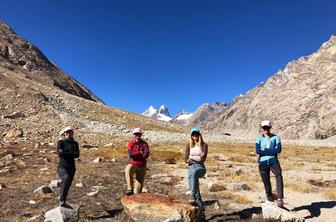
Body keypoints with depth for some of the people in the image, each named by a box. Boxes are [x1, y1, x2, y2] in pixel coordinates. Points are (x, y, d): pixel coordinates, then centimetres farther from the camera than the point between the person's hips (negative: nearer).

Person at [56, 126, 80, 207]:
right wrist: (71, 153, -10)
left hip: (71, 168, 4)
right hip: (62, 167, -4)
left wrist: (65, 153, -12)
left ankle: (62, 202, 32)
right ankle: (62, 200, -20)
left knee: (67, 186, 9)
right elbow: (59, 154, -19)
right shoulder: (60, 142, -3)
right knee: (66, 178, -33)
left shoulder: (75, 143, 6)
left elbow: (77, 155, -7)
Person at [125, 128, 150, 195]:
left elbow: (146, 155, -14)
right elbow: (130, 154, -16)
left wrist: (135, 154, -13)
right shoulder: (131, 143, -2)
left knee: (139, 185, 4)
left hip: (142, 166, 2)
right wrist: (140, 153, -12)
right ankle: (130, 189, -31)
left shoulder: (145, 144, 1)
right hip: (132, 164, -2)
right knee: (128, 170, -36)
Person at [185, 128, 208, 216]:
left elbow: (202, 159, -7)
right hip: (191, 167, 2)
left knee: (193, 172, -35)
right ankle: (200, 206, -13)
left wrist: (191, 157, -1)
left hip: (201, 167, -2)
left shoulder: (204, 145, 4)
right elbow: (186, 159, 4)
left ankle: (192, 196, -35)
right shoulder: (189, 145, 10)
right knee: (194, 180, -21)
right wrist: (198, 157, -2)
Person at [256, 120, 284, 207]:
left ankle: (280, 199, -23)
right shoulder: (259, 138, 3)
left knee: (279, 176, -25)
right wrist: (271, 152, -12)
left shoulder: (276, 137, 2)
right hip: (263, 163, 1)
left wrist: (265, 150, -13)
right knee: (266, 182, 8)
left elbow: (278, 150, -11)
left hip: (274, 162, -1)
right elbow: (257, 151, -9)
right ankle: (270, 200, 25)